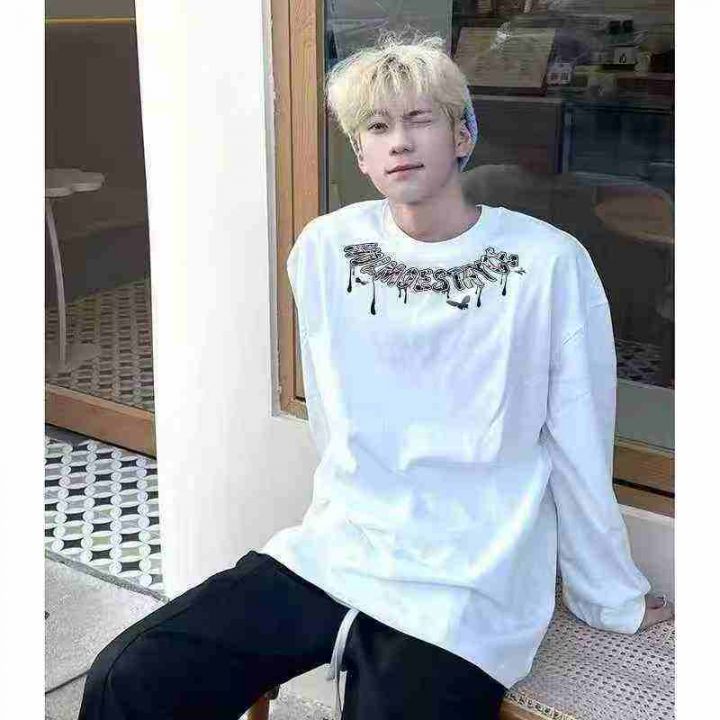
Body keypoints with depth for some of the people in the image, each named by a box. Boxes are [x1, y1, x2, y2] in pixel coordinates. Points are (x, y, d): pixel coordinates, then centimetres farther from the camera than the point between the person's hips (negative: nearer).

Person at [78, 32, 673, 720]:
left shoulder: (549, 263, -9)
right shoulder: (324, 250, 1)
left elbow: (580, 450, -2)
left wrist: (611, 599, 7)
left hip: (464, 594, -3)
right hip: (330, 555, 4)